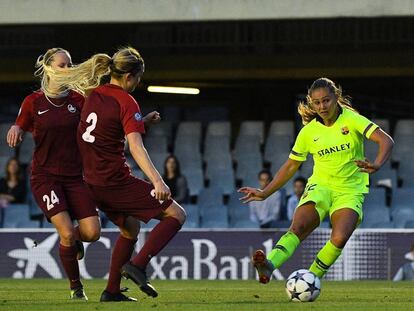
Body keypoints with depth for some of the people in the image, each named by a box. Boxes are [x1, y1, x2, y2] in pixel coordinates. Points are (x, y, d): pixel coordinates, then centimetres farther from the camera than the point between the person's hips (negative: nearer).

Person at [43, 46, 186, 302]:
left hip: (93, 183, 8)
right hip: (116, 182, -8)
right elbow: (136, 146, -26)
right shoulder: (126, 102, -15)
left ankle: (112, 290, 23)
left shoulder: (93, 94, 7)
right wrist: (157, 181, -36)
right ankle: (138, 265, -15)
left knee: (130, 227, 27)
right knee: (176, 215, -3)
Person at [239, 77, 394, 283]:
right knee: (298, 227, -27)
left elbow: (386, 141, -17)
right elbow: (290, 166, 13)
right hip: (320, 186, 2)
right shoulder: (309, 131, 3)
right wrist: (265, 193, 7)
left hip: (350, 190, -2)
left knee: (339, 239, -28)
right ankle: (269, 265, -47)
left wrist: (377, 165, -37)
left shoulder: (351, 120, -7)